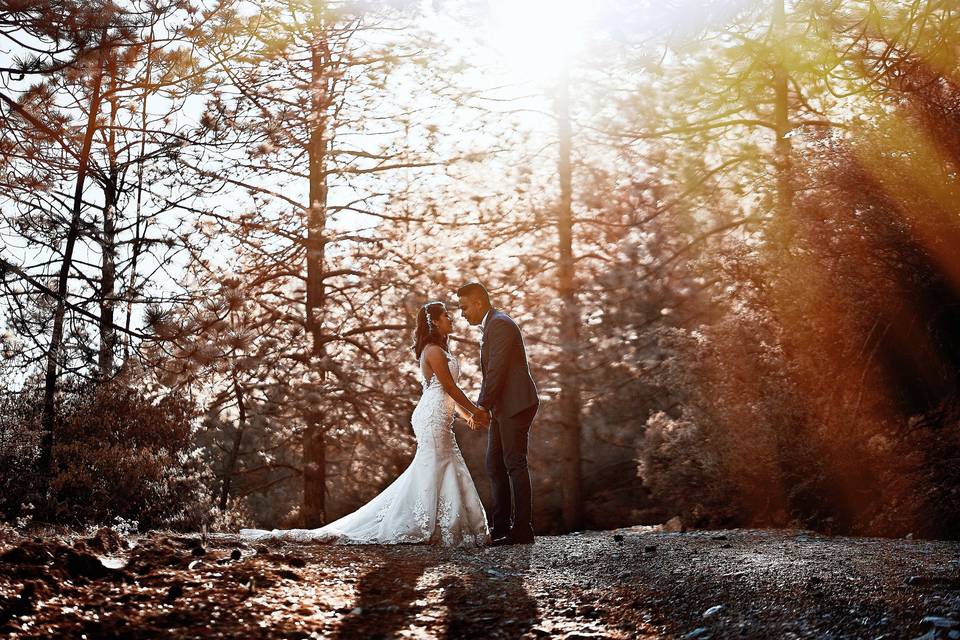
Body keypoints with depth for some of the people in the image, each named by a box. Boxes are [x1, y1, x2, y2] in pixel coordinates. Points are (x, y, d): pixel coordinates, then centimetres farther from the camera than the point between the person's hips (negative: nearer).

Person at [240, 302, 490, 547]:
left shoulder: (438, 350, 19)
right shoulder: (434, 351, -13)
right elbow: (451, 388, -15)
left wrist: (467, 413, 16)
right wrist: (474, 410, -8)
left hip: (438, 417, 10)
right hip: (434, 417, -10)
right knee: (432, 472, -8)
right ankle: (425, 529, -5)